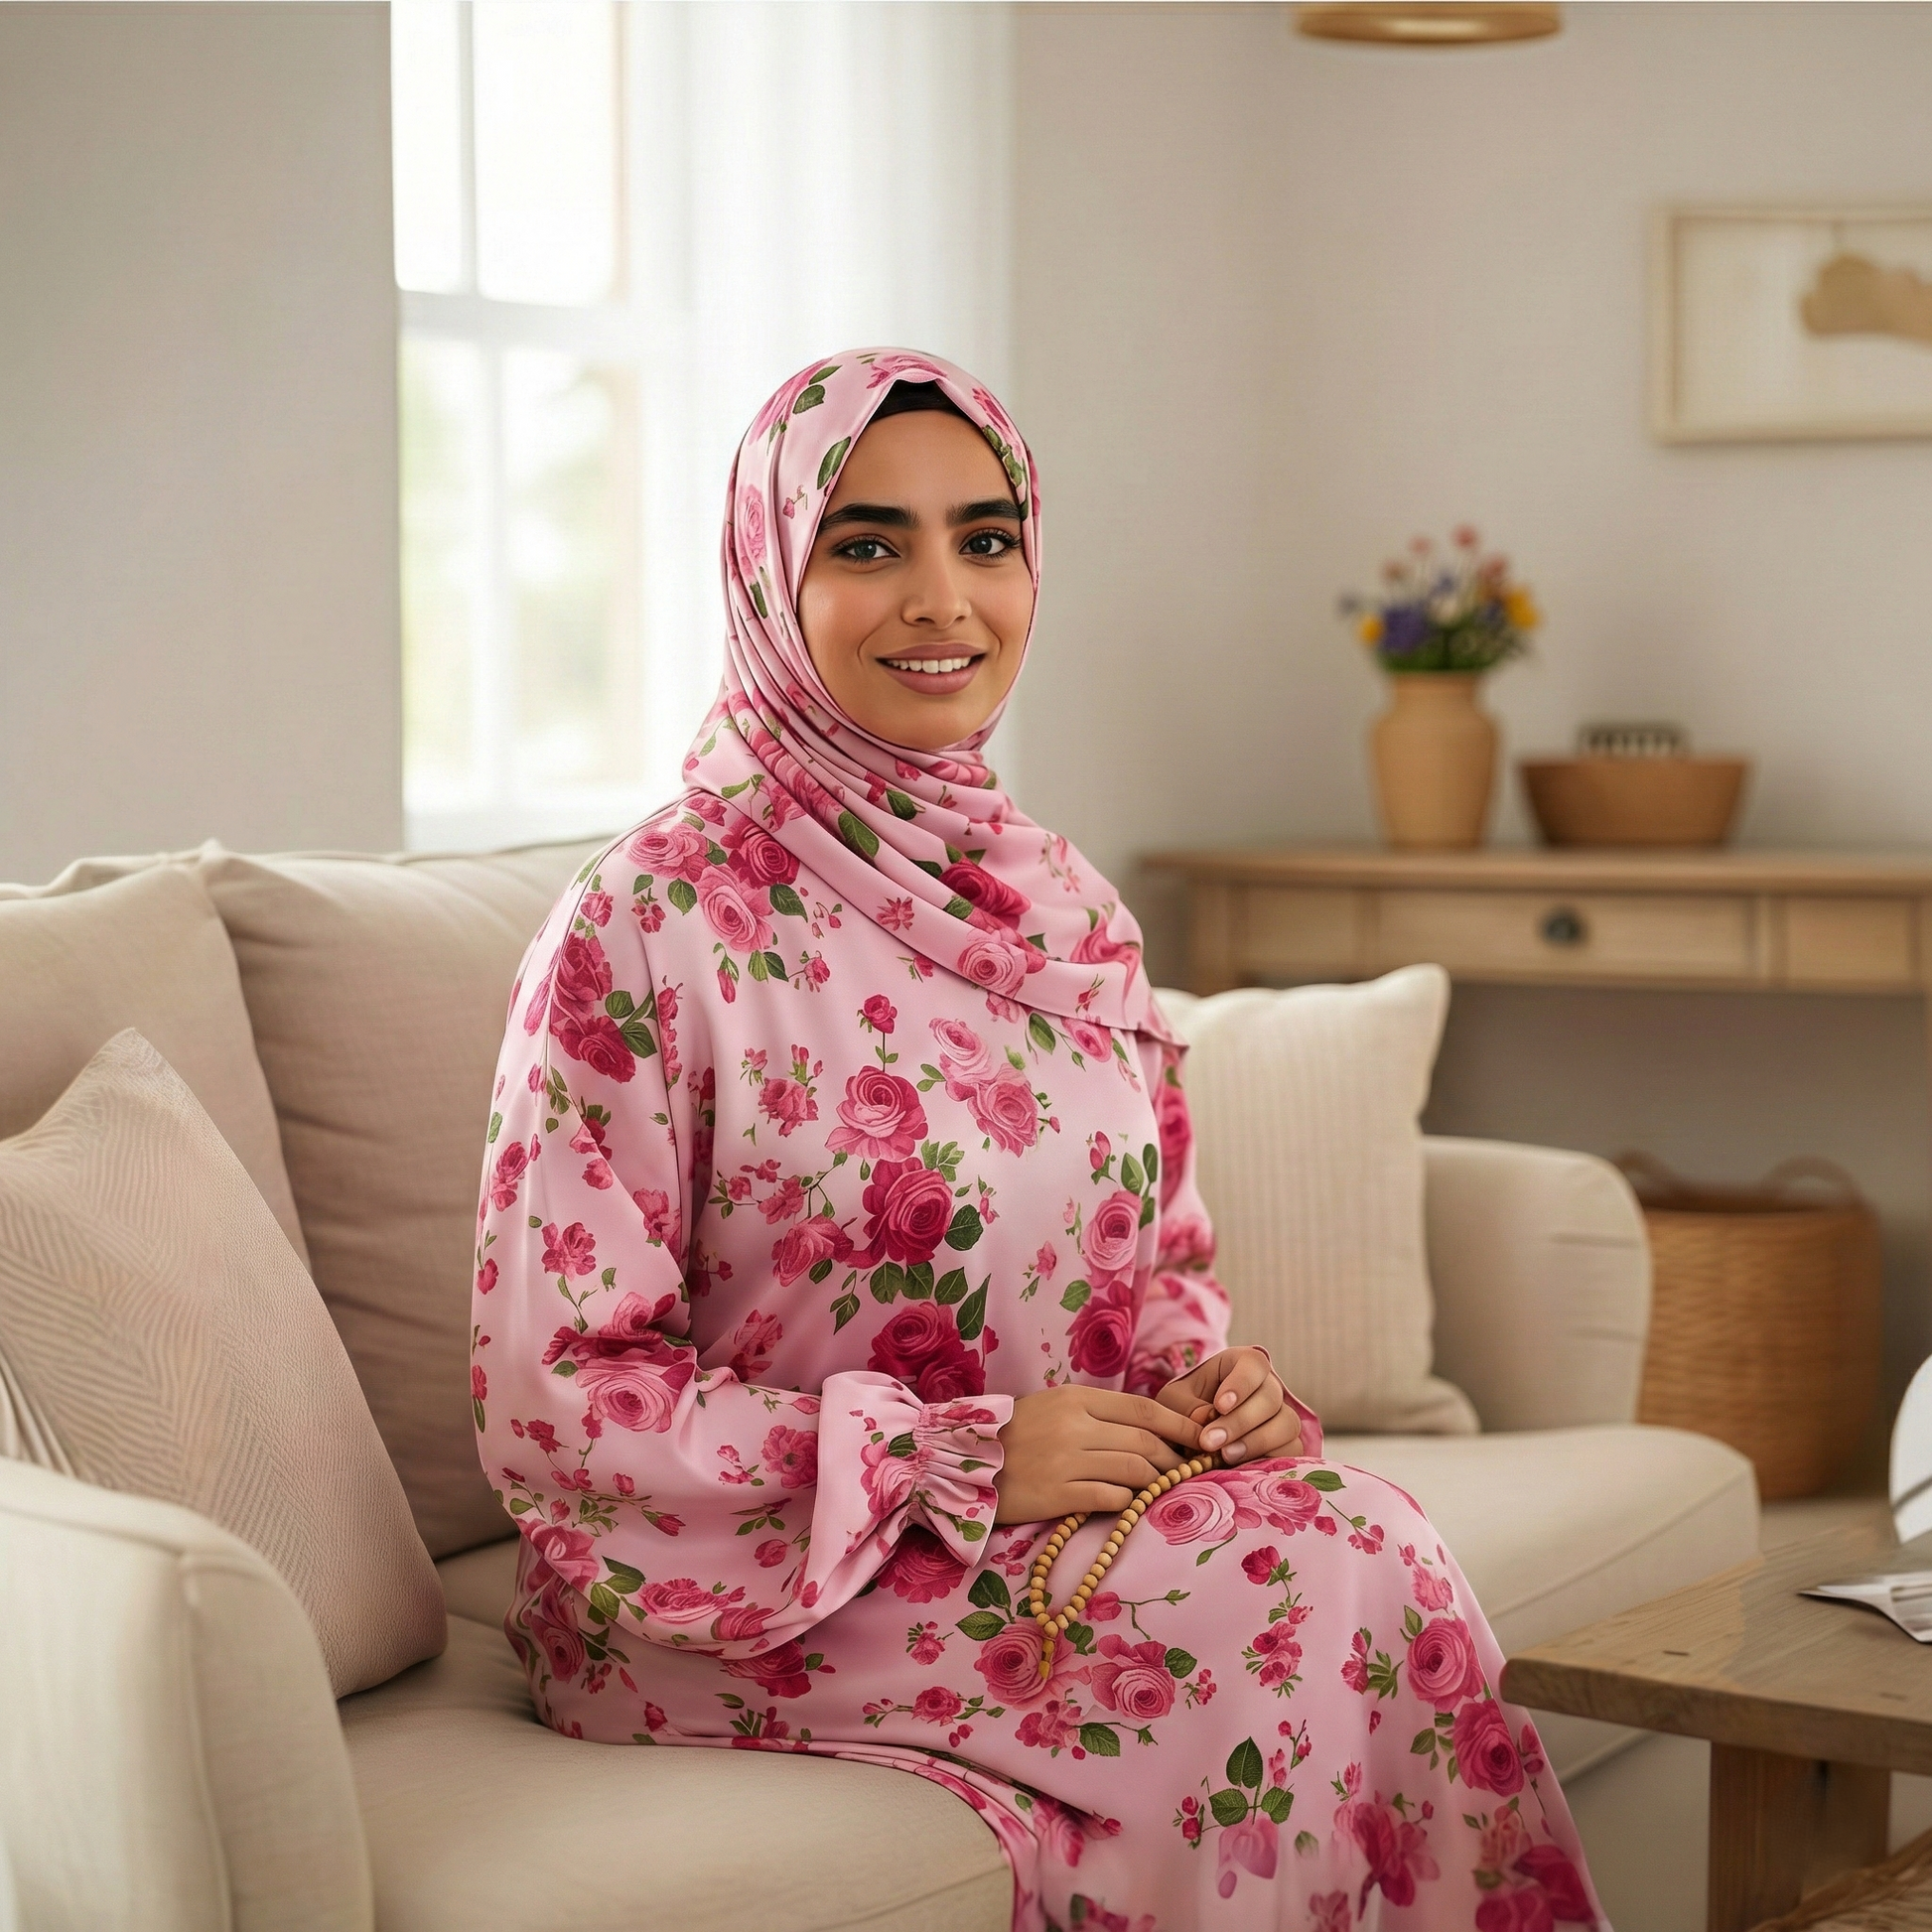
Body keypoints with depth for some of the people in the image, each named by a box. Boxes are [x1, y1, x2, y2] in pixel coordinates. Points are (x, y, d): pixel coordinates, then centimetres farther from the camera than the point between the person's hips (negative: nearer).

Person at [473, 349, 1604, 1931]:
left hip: (1050, 1528, 6)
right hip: (740, 1595, -6)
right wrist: (959, 1460, -19)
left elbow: (1158, 1256, 19)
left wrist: (1207, 1373, -5)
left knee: (1363, 1537, -24)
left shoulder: (1069, 908, 8)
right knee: (1325, 1582, -25)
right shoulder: (649, 926, -12)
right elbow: (554, 1400, -13)